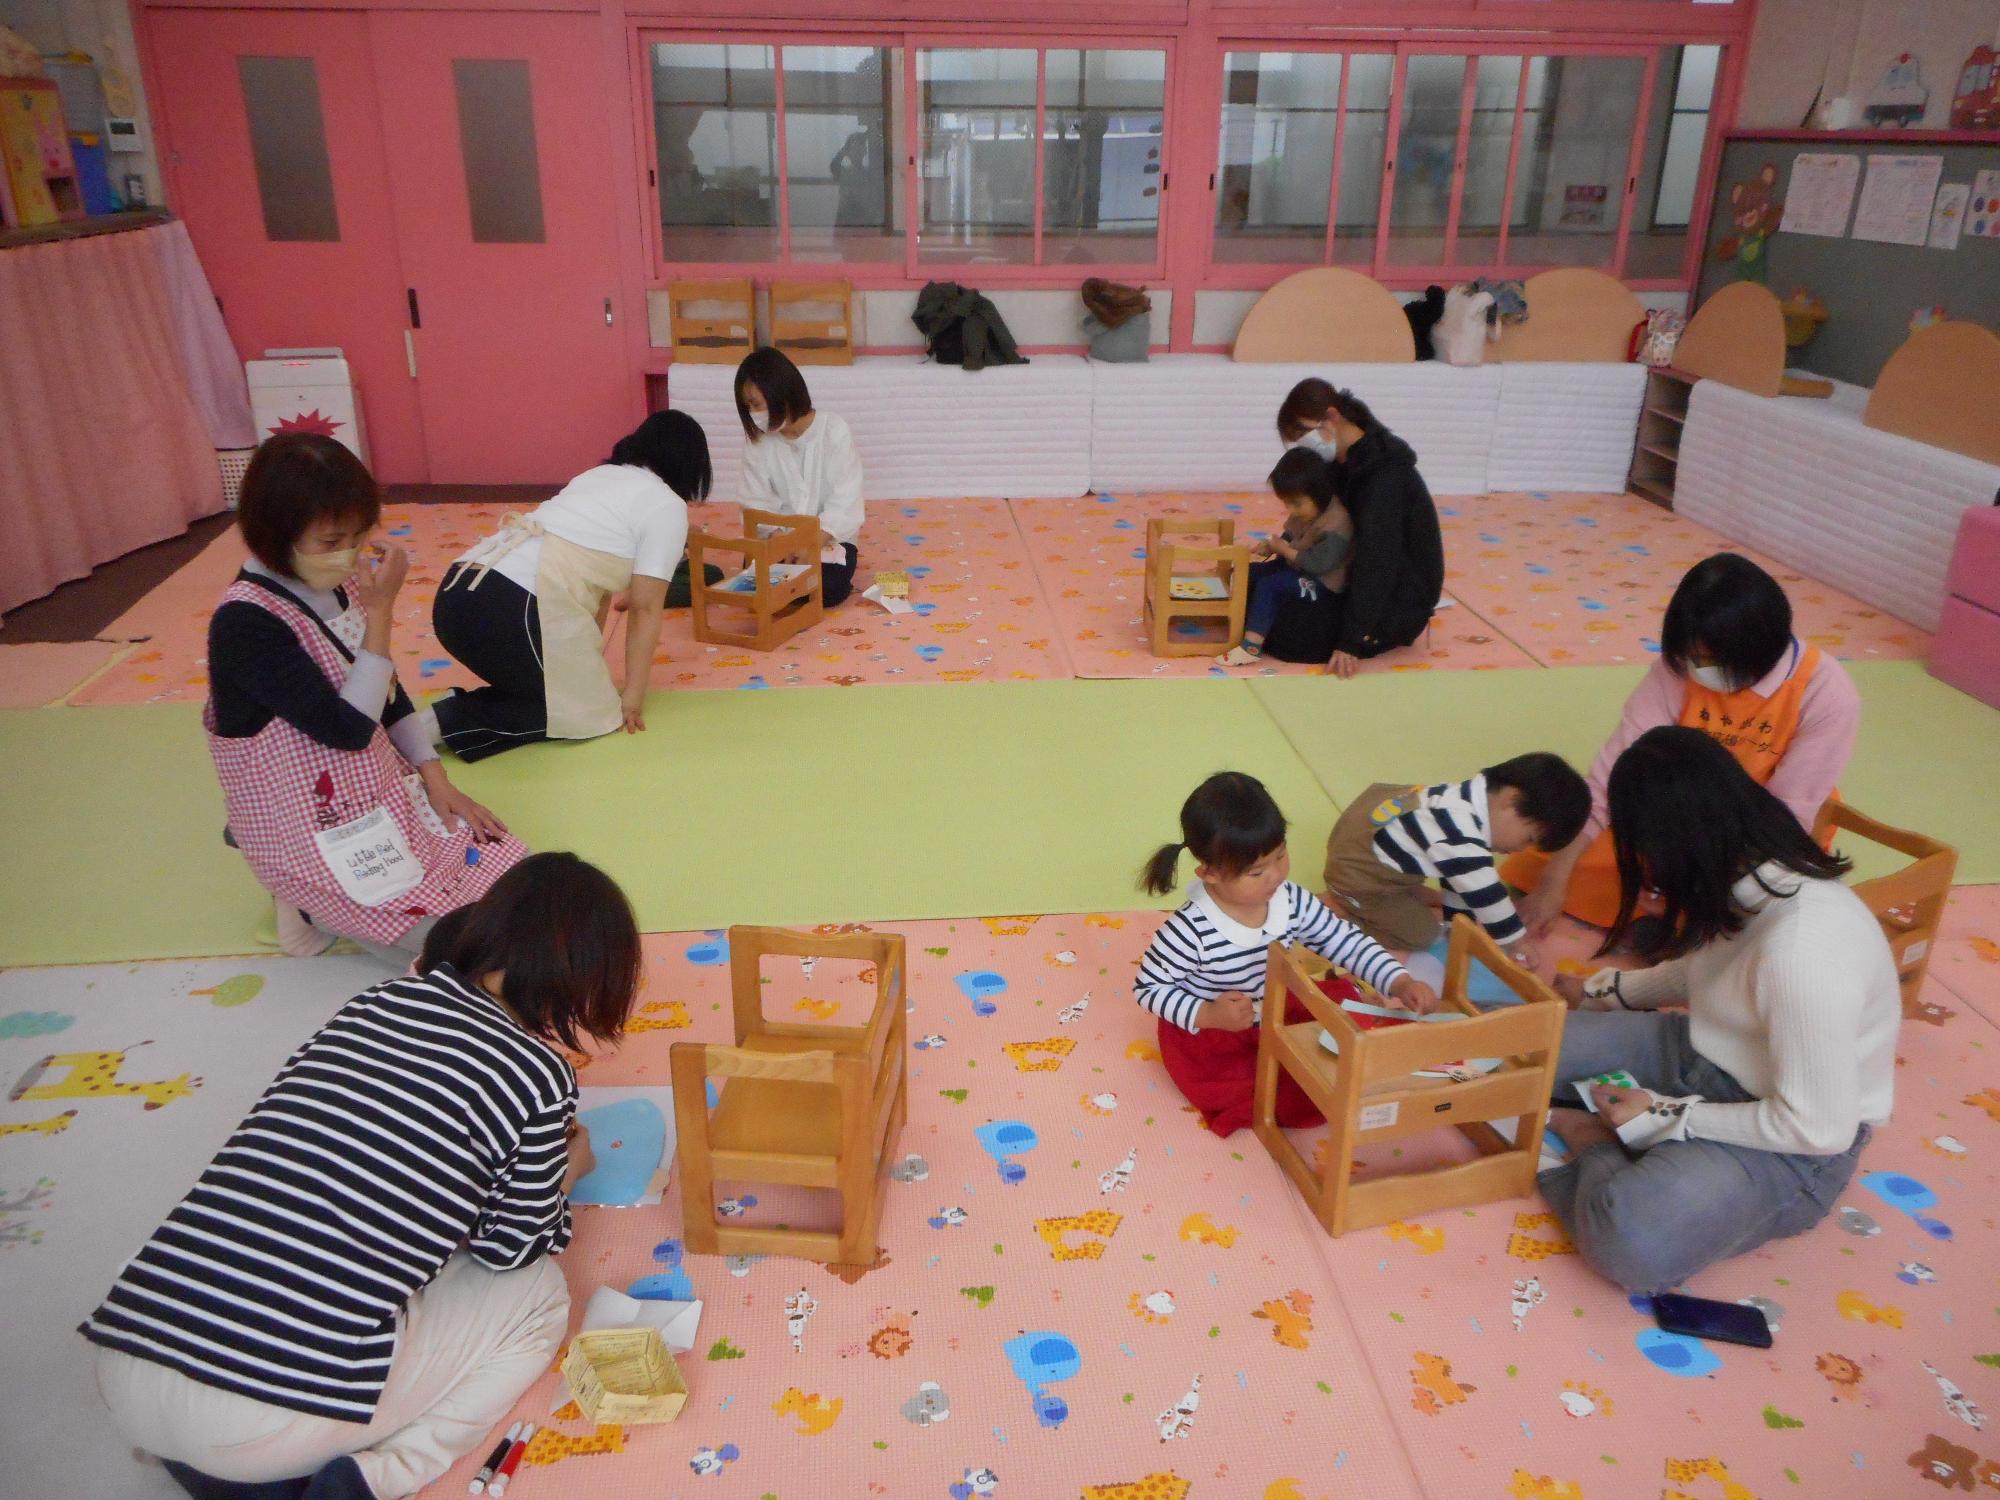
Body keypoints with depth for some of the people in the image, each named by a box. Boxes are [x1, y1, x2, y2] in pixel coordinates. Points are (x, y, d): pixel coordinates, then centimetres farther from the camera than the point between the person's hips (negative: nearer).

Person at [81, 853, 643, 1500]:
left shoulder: (375, 1001, 10)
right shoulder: (537, 1073, -5)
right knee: (539, 1296, 16)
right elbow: (510, 1251, 7)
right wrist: (565, 1173, 28)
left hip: (121, 1376, 6)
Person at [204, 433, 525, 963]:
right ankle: (316, 904, 7)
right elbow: (348, 727, -24)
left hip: (386, 795, 8)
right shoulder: (245, 624, -24)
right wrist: (380, 612, -23)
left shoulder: (339, 585, 0)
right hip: (323, 837, -8)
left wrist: (436, 778, 1)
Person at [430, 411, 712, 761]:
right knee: (589, 712, 9)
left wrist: (588, 664, 36)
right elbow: (645, 609, 2)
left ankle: (456, 709, 8)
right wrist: (633, 695, 9)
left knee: (564, 685, 25)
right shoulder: (668, 506, 5)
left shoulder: (598, 476, 27)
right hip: (515, 608, -9)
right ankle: (451, 722, -2)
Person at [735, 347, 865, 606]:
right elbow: (759, 503, -5)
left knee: (828, 588, -28)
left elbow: (845, 500, -16)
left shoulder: (833, 431, -13)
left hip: (830, 535, -3)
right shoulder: (757, 439, -4)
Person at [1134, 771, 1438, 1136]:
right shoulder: (1190, 931, -30)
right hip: (1206, 1035, -6)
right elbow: (1148, 987, -18)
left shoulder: (1292, 901, -15)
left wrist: (1400, 983, -15)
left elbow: (1345, 941, -4)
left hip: (1276, 1015, 7)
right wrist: (1207, 1015, -29)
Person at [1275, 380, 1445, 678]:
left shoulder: (1384, 473, -26)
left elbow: (1375, 563, -32)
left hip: (1401, 596, -9)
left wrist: (1352, 640, -35)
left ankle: (1395, 628, -2)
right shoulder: (1345, 461, 3)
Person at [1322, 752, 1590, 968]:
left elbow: (1460, 879, 8)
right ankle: (1341, 906, 3)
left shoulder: (1471, 801, -3)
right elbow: (1482, 893, -24)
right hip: (1356, 872, -9)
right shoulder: (1460, 836, -33)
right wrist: (1516, 941, -12)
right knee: (1421, 933, -1)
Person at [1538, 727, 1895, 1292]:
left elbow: (1819, 1127, -27)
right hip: (1702, 1056, 8)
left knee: (1631, 1241, -33)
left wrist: (1661, 1119, -19)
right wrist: (1600, 991, 18)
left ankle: (1594, 1140, -6)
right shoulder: (1743, 879, -8)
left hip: (1795, 1144, -8)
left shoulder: (1802, 948, -34)